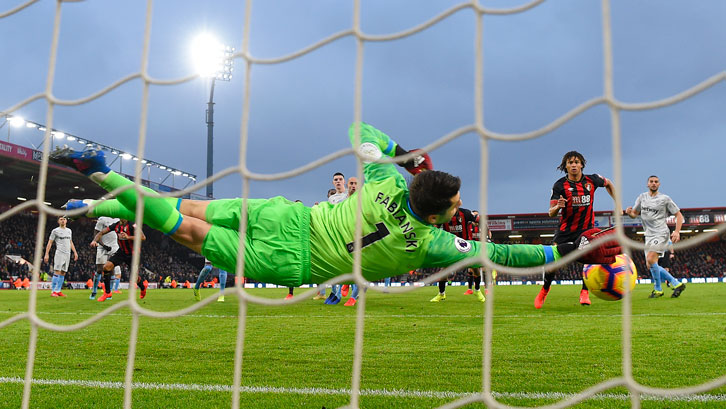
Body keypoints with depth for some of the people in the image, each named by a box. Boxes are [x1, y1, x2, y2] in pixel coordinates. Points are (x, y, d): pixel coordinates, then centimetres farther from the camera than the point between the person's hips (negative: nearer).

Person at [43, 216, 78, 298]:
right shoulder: (55, 231, 1)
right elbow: (50, 243, -1)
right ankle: (53, 291, -11)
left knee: (63, 273, 6)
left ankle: (58, 290, 11)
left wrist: (75, 252, 18)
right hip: (59, 253, -6)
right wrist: (46, 254, -8)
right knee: (57, 272, -12)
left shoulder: (69, 231, 18)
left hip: (67, 254, 6)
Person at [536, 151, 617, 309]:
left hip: (586, 228, 0)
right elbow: (551, 213, -10)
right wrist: (558, 206, -33)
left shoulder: (591, 180, -4)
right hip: (565, 229, 0)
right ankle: (544, 290, 19)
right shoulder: (559, 185, -10)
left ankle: (584, 292, -2)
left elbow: (608, 183, 20)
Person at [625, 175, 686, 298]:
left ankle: (658, 289, -6)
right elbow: (634, 214, 17)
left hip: (661, 234, -6)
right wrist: (629, 212, -7)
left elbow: (679, 215, 3)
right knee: (650, 265, 4)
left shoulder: (665, 199, 0)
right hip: (649, 236, 6)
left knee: (650, 260, -23)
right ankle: (677, 284, 15)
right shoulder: (642, 197, 13)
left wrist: (677, 232, -10)